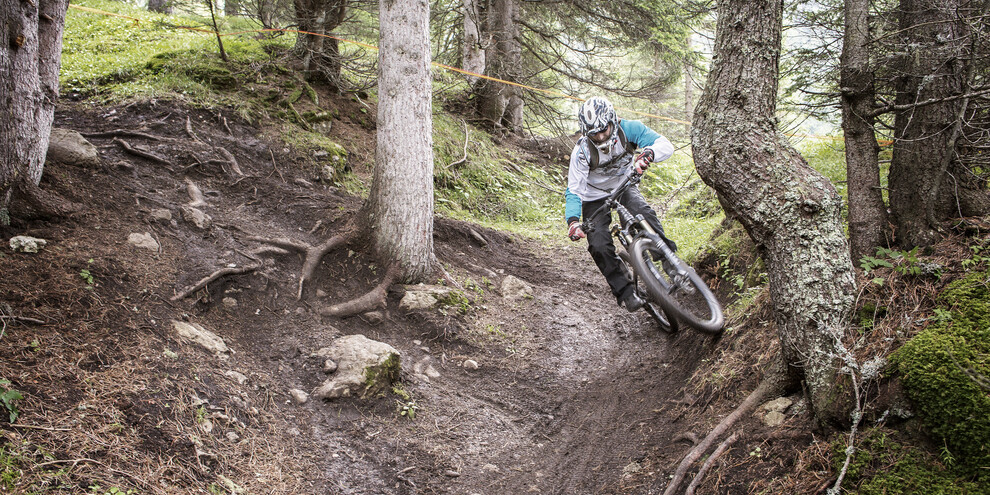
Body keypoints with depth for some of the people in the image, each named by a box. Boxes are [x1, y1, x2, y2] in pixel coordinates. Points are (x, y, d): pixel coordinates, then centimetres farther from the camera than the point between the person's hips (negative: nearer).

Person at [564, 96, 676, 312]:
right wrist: (573, 221, -43)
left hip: (624, 187, 1)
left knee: (644, 214, -31)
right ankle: (625, 292, -6)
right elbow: (573, 190, -26)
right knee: (599, 245, -18)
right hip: (595, 198, -1)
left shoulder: (628, 129, -24)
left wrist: (647, 154, -55)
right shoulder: (582, 151, -27)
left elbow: (665, 145, -32)